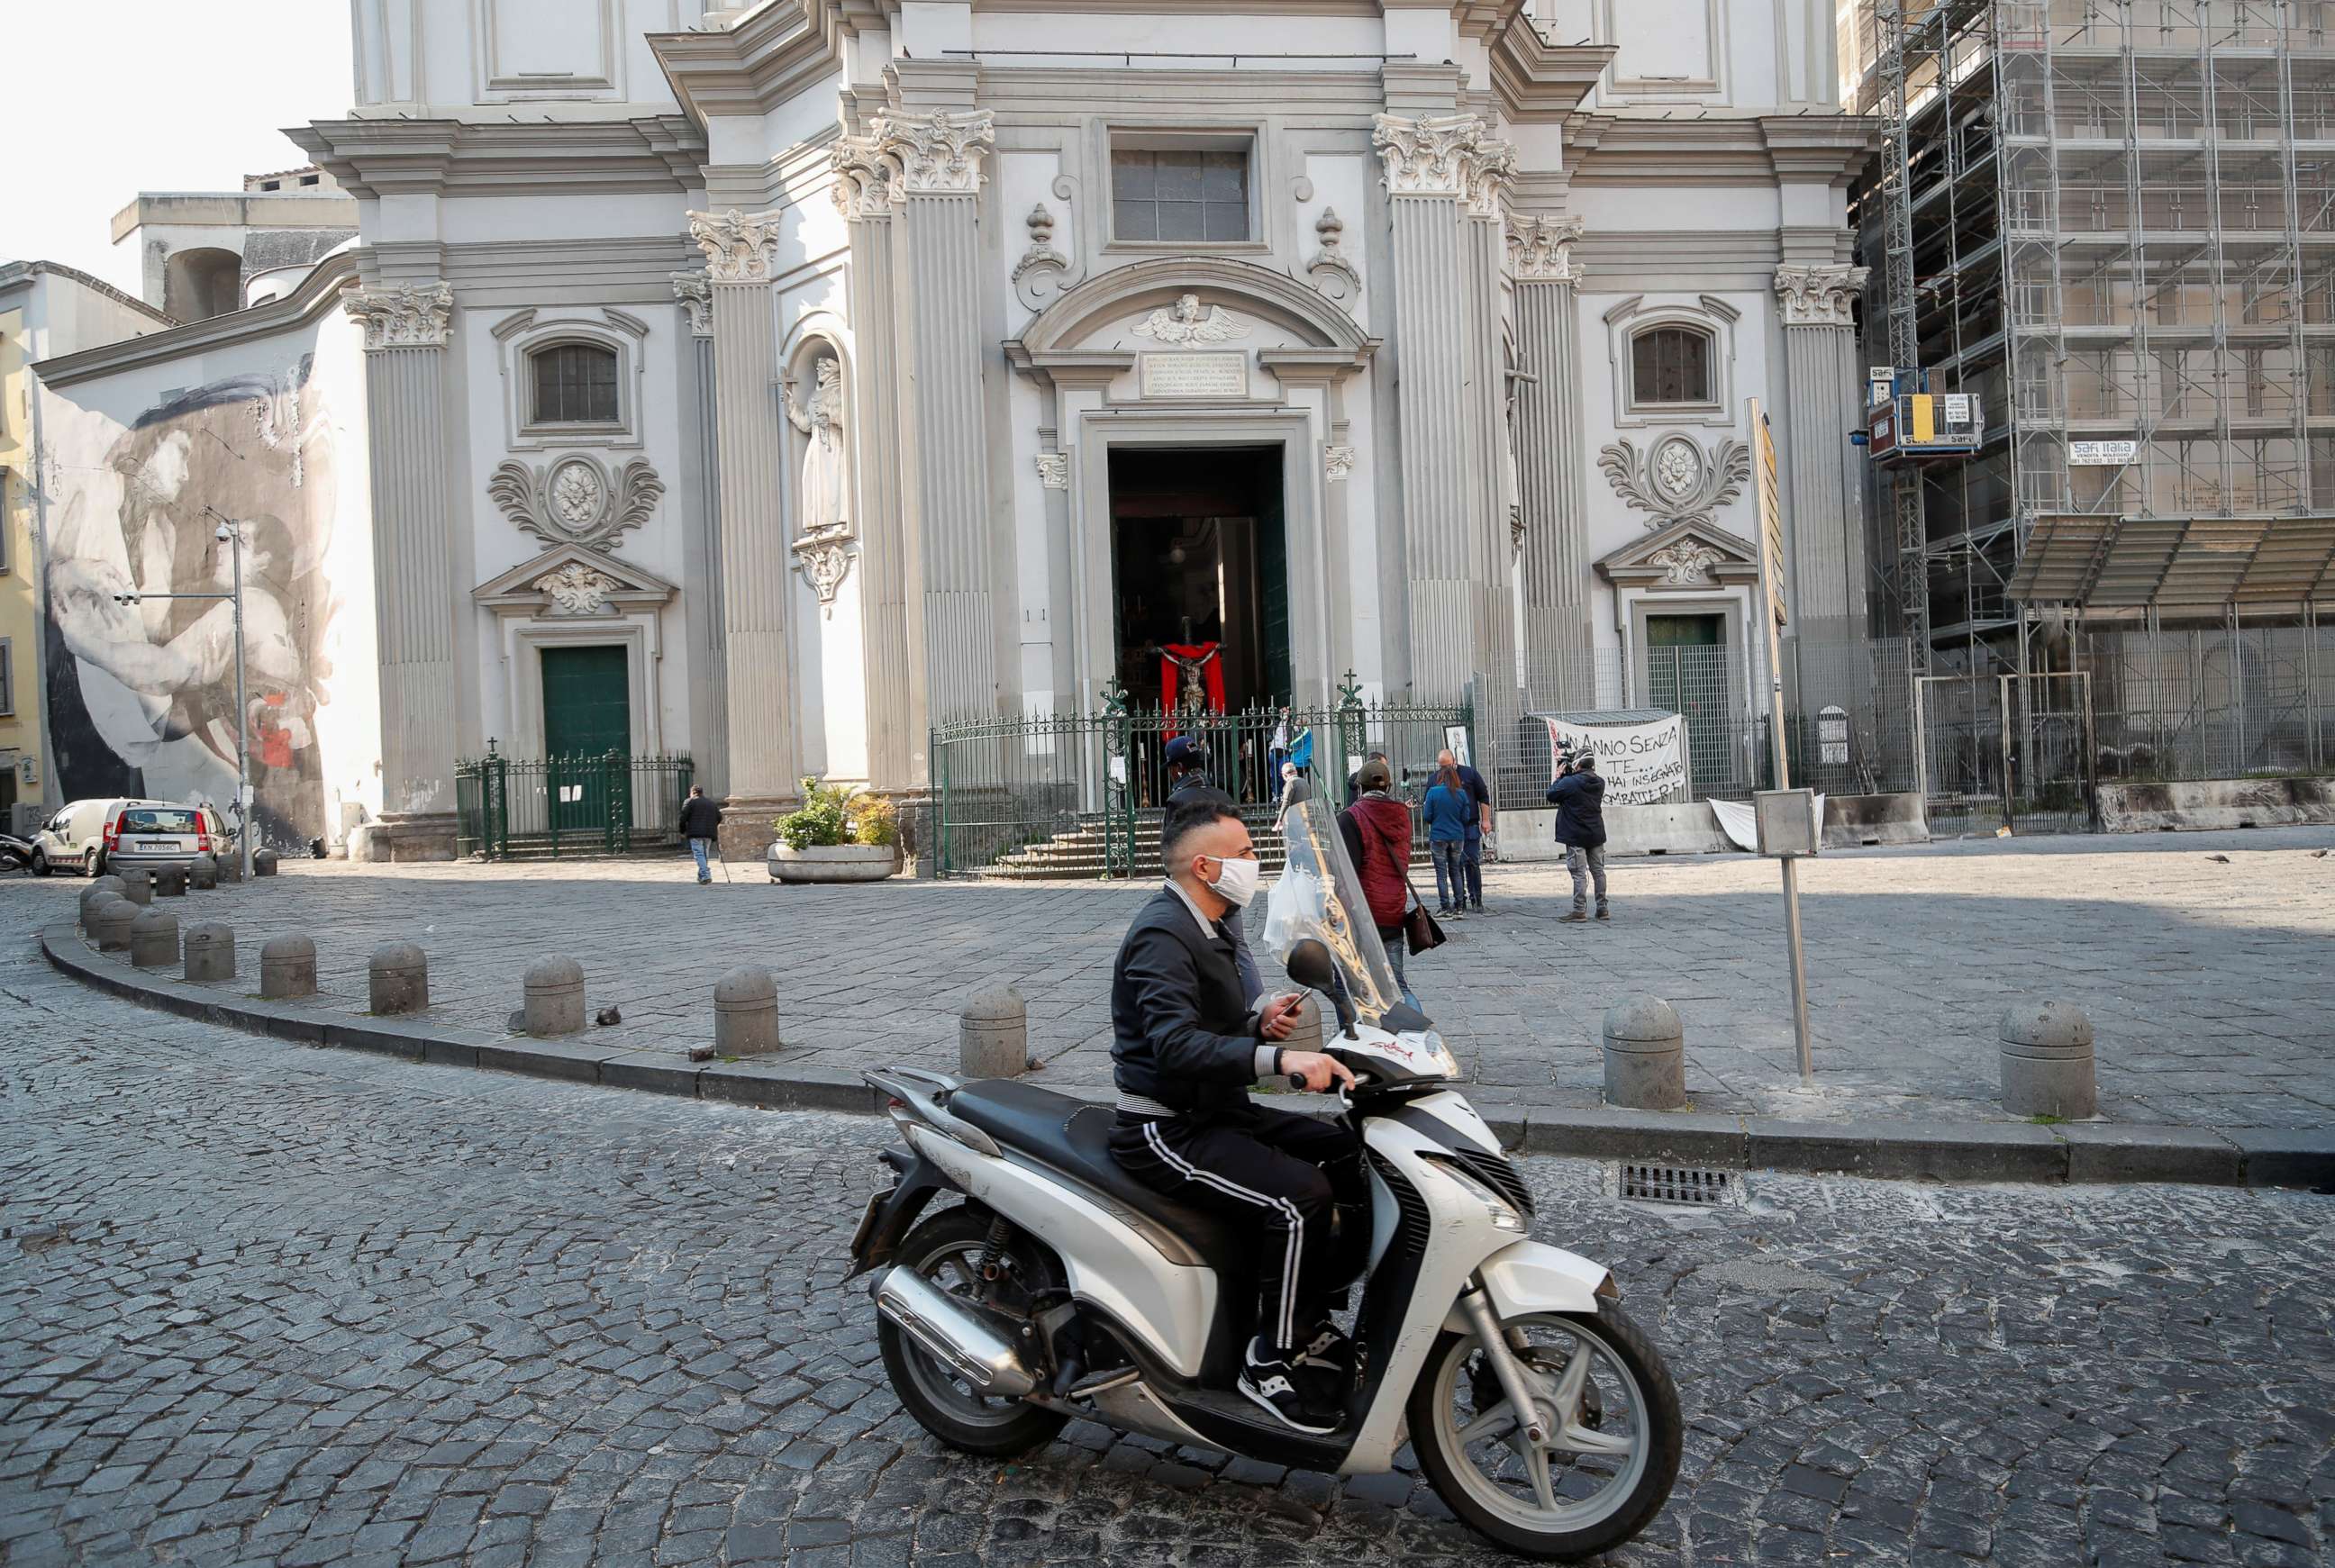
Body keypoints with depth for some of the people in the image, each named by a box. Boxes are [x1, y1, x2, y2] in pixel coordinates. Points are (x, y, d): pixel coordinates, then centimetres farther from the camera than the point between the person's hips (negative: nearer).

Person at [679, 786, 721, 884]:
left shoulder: (689, 802, 4)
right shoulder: (712, 803, 19)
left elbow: (683, 817, -5)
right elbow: (719, 818, 15)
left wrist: (683, 831, 5)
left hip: (696, 833, -5)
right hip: (709, 834, 5)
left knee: (699, 854, -8)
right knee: (705, 854, 15)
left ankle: (705, 875, -23)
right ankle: (701, 876, 20)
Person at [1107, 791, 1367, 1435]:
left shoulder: (1201, 927, 15)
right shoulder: (1162, 934, -19)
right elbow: (1176, 1045, -32)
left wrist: (1259, 1022, 1)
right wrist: (1279, 1059, -42)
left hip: (1215, 1113, 10)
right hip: (1167, 1130, -10)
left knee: (1354, 1157, 5)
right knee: (1301, 1197, -26)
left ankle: (1313, 1323, 11)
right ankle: (1272, 1362, -11)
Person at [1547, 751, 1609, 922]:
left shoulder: (1569, 783, -18)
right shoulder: (1599, 782, 4)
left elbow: (1551, 796, -6)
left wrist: (1559, 776, 4)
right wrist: (1566, 776, 10)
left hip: (1575, 836, -6)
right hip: (1596, 835, 6)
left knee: (1579, 874, -4)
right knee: (1598, 871, 12)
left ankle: (1579, 910, -4)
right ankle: (1603, 908, 16)